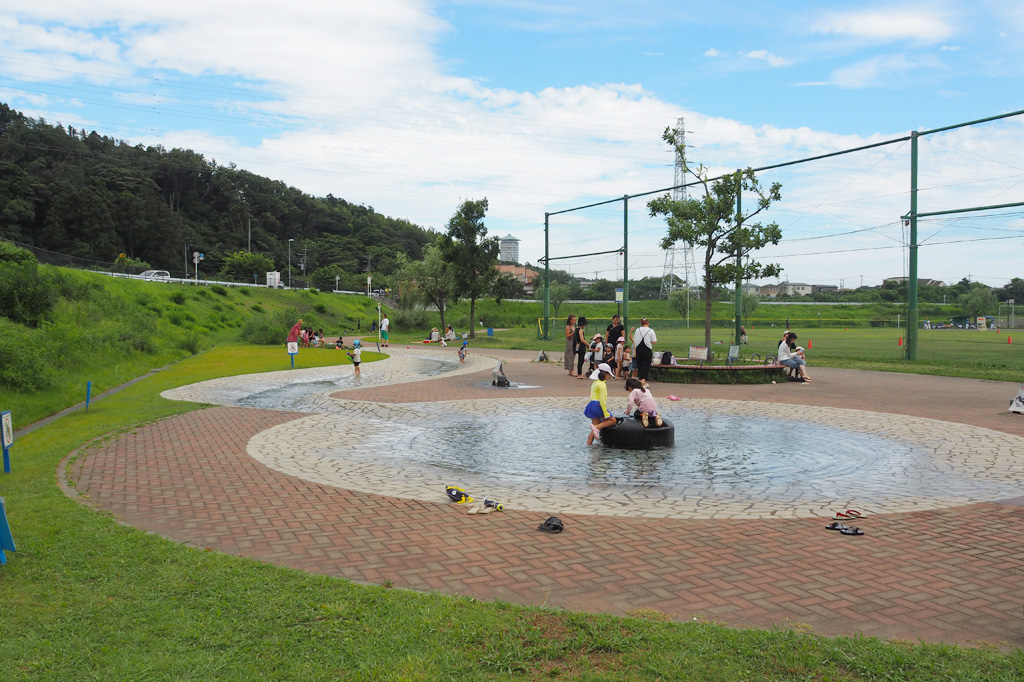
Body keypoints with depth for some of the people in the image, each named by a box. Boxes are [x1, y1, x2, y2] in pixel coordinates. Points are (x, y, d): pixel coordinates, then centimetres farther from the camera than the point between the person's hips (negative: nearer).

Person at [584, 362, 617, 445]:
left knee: (596, 425, 12)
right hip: (598, 406, -9)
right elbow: (602, 400, -18)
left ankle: (588, 444, 8)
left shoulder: (595, 383, 17)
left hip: (592, 405, 9)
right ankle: (596, 427, -15)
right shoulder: (602, 384, -12)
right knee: (613, 420, 2)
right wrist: (606, 414, -18)